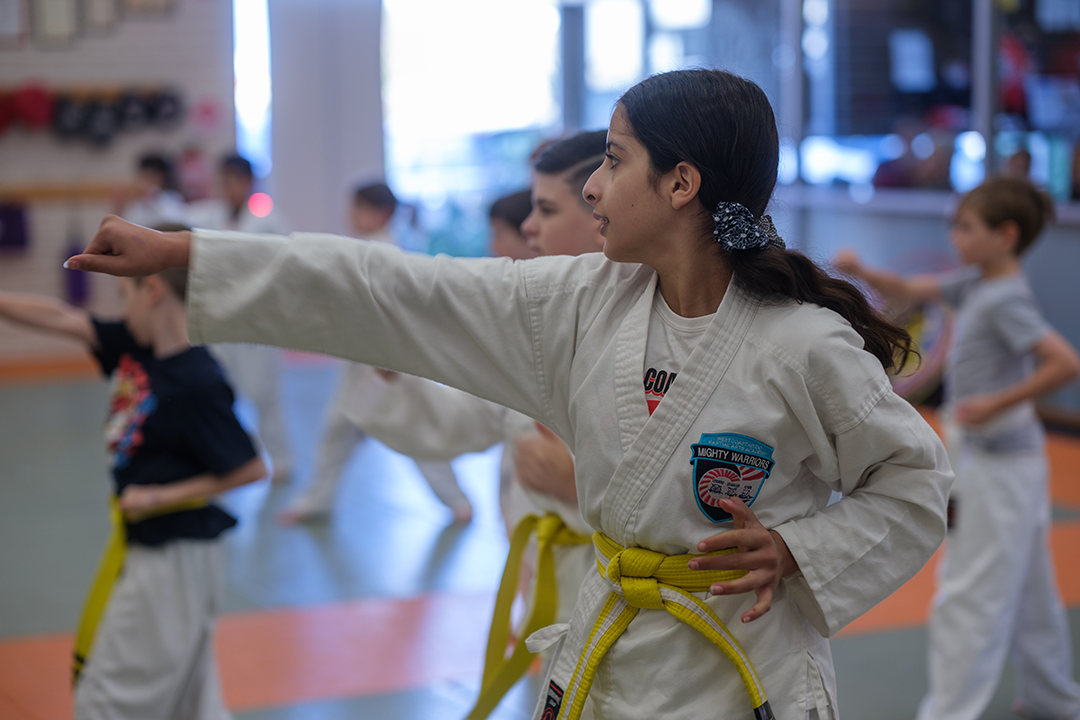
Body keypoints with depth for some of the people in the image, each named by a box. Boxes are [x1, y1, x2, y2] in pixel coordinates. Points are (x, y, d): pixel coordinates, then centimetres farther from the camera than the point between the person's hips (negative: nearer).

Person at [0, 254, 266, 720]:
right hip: (140, 546, 8)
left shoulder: (197, 384, -24)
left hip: (175, 559, -8)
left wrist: (160, 497, -17)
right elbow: (59, 317, 6)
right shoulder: (135, 347, 0)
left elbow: (250, 469, -20)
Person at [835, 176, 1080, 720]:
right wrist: (862, 272, -5)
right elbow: (910, 290, 12)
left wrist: (998, 403, -26)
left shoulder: (1007, 300, -20)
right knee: (1025, 589, 21)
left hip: (1000, 465, -10)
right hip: (987, 457, 10)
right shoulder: (975, 285, 6)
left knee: (971, 595, -6)